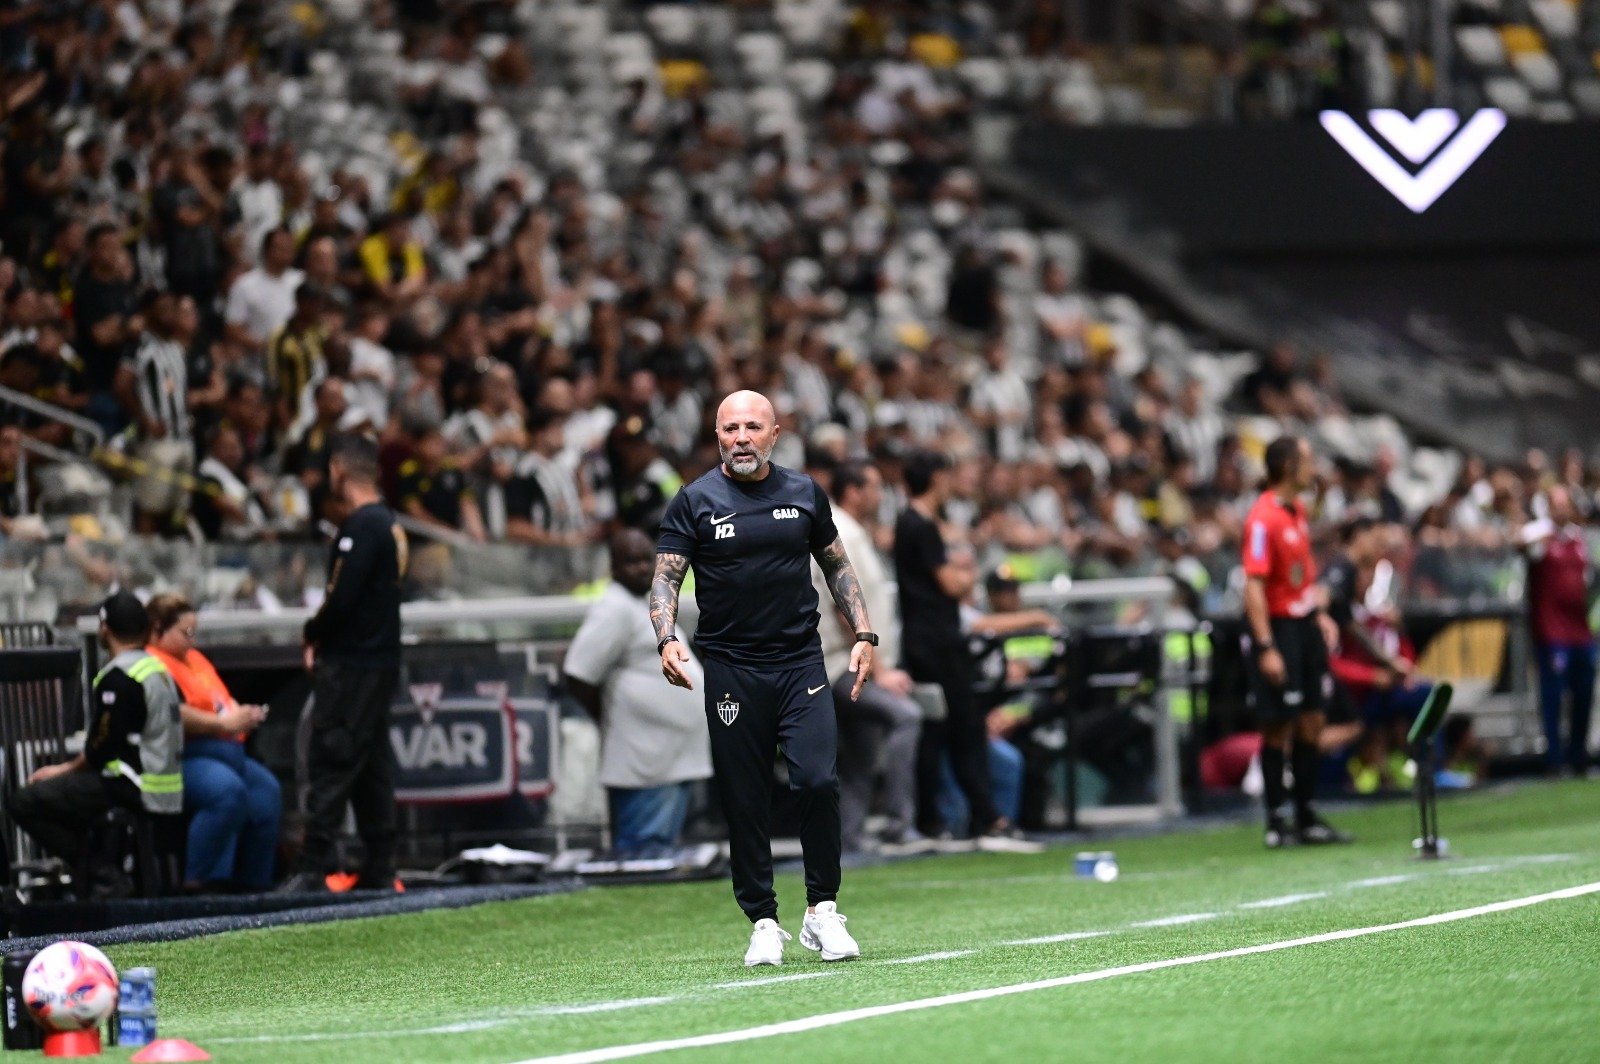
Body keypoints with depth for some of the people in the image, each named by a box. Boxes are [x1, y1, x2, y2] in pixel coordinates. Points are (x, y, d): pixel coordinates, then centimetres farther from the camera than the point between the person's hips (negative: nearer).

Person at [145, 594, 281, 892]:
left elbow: (222, 701, 30)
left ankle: (252, 879, 1)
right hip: (183, 757, -11)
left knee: (267, 790, -4)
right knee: (228, 790, -32)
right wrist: (224, 723, -17)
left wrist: (242, 715, 8)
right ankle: (193, 881, -28)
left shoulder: (194, 658, 24)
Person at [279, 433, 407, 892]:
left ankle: (313, 869, -11)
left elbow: (342, 599, -21)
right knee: (372, 764, 12)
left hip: (351, 665, -9)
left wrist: (312, 634, -3)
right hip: (382, 660, 9)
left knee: (330, 761, -9)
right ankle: (380, 868, 14)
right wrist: (322, 640, 11)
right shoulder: (390, 524, 14)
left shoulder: (361, 527, -15)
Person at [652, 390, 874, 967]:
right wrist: (667, 640, -20)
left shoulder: (804, 493, 8)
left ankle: (822, 911, -1)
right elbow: (665, 577, -2)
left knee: (818, 781, -13)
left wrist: (863, 634, 9)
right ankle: (763, 924, 9)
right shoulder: (695, 502, 1)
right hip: (732, 672, -1)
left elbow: (837, 566, 19)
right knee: (745, 803, 0)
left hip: (801, 664, 1)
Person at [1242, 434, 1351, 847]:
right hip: (1277, 625, -8)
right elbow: (1254, 585, -21)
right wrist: (1266, 648, -24)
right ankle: (1276, 823, 4)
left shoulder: (1298, 510, 9)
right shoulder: (1263, 518, -17)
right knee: (1279, 727, -3)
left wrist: (1320, 612, 14)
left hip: (1304, 623, 8)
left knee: (1312, 721, 10)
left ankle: (1307, 817, 18)